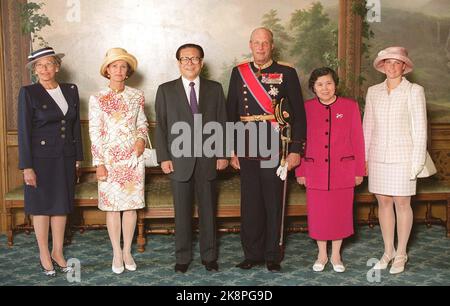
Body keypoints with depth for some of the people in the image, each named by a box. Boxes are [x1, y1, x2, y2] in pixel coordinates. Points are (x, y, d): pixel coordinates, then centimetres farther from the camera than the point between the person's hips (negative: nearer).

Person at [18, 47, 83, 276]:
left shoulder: (71, 90, 5)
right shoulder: (28, 93, -7)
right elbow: (23, 131, -9)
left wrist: (78, 157, 9)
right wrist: (27, 167, -13)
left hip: (65, 158, 4)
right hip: (41, 157, -4)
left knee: (62, 205, 10)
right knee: (41, 205, 7)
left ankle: (58, 253, 22)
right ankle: (44, 254, 20)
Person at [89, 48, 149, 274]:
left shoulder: (137, 96, 5)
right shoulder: (98, 99, -2)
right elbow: (94, 132, -3)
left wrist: (142, 139, -7)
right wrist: (99, 163, -7)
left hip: (133, 157, 2)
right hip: (110, 159, -2)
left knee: (131, 204, 5)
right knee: (112, 206, 4)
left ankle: (127, 251, 20)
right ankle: (117, 253, 17)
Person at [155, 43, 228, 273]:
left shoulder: (215, 89, 7)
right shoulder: (166, 90, 5)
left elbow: (222, 123, 6)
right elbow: (161, 126, 3)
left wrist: (223, 154, 0)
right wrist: (163, 157, -4)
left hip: (208, 160, 1)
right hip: (179, 160, -1)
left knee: (208, 210, 8)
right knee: (182, 212, 6)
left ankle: (209, 256, 21)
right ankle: (182, 257, 19)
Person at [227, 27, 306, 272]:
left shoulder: (287, 73, 3)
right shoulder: (238, 73, 9)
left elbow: (298, 113, 2)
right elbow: (231, 113, 10)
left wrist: (296, 149, -5)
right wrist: (232, 150, 5)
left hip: (275, 148, -2)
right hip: (246, 149, 2)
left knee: (274, 203, 4)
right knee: (250, 203, 8)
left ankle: (272, 256, 19)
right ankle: (252, 254, 22)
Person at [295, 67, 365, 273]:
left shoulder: (350, 106, -1)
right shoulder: (306, 108, -1)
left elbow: (358, 140, 1)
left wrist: (359, 171, 1)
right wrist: (300, 171, 2)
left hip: (343, 171, 0)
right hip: (315, 172, 0)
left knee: (341, 213, 8)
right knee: (318, 213, 8)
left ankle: (335, 255, 27)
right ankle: (322, 254, 27)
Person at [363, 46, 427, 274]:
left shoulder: (414, 91, -2)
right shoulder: (373, 92, 9)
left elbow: (420, 129, -3)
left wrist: (417, 162, -8)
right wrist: (364, 158, 7)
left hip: (402, 157, -3)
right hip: (378, 157, 4)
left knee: (402, 204, 2)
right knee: (383, 203, 9)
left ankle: (401, 254, 17)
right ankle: (388, 251, 23)